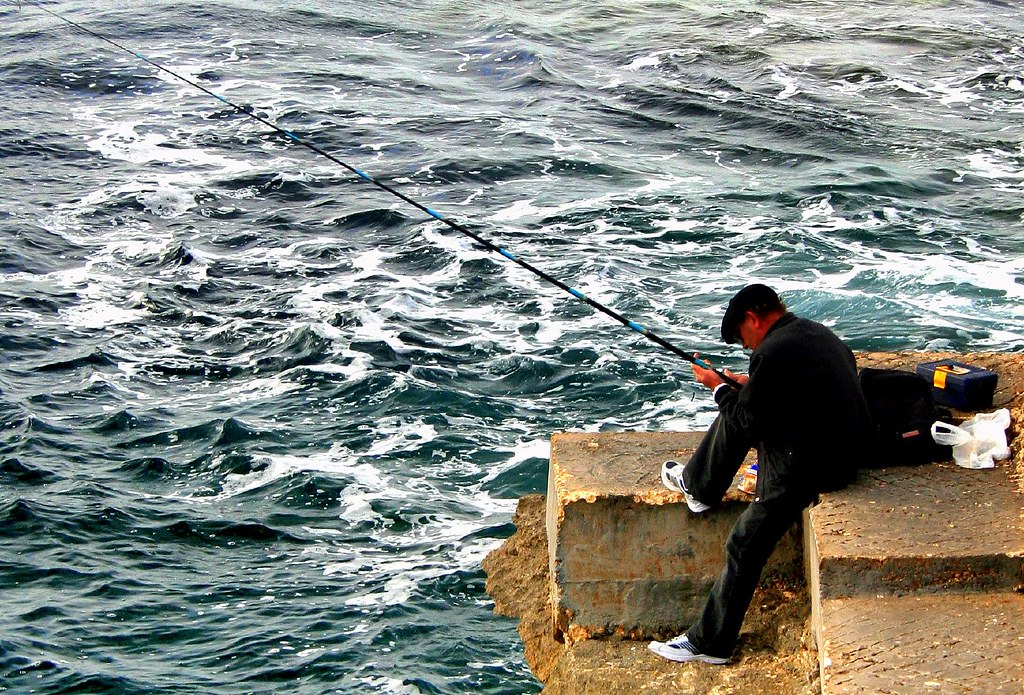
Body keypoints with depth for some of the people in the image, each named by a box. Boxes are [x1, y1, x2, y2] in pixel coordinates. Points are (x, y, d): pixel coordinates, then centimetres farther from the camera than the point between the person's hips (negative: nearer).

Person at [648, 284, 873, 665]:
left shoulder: (773, 353, -19)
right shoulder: (816, 333, 10)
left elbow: (746, 426, -12)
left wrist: (720, 388, 5)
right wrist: (748, 387, 19)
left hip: (809, 465, -9)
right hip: (845, 445, 9)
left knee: (745, 547, 1)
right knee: (732, 415, 19)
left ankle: (709, 643, 9)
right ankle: (698, 486, 38)